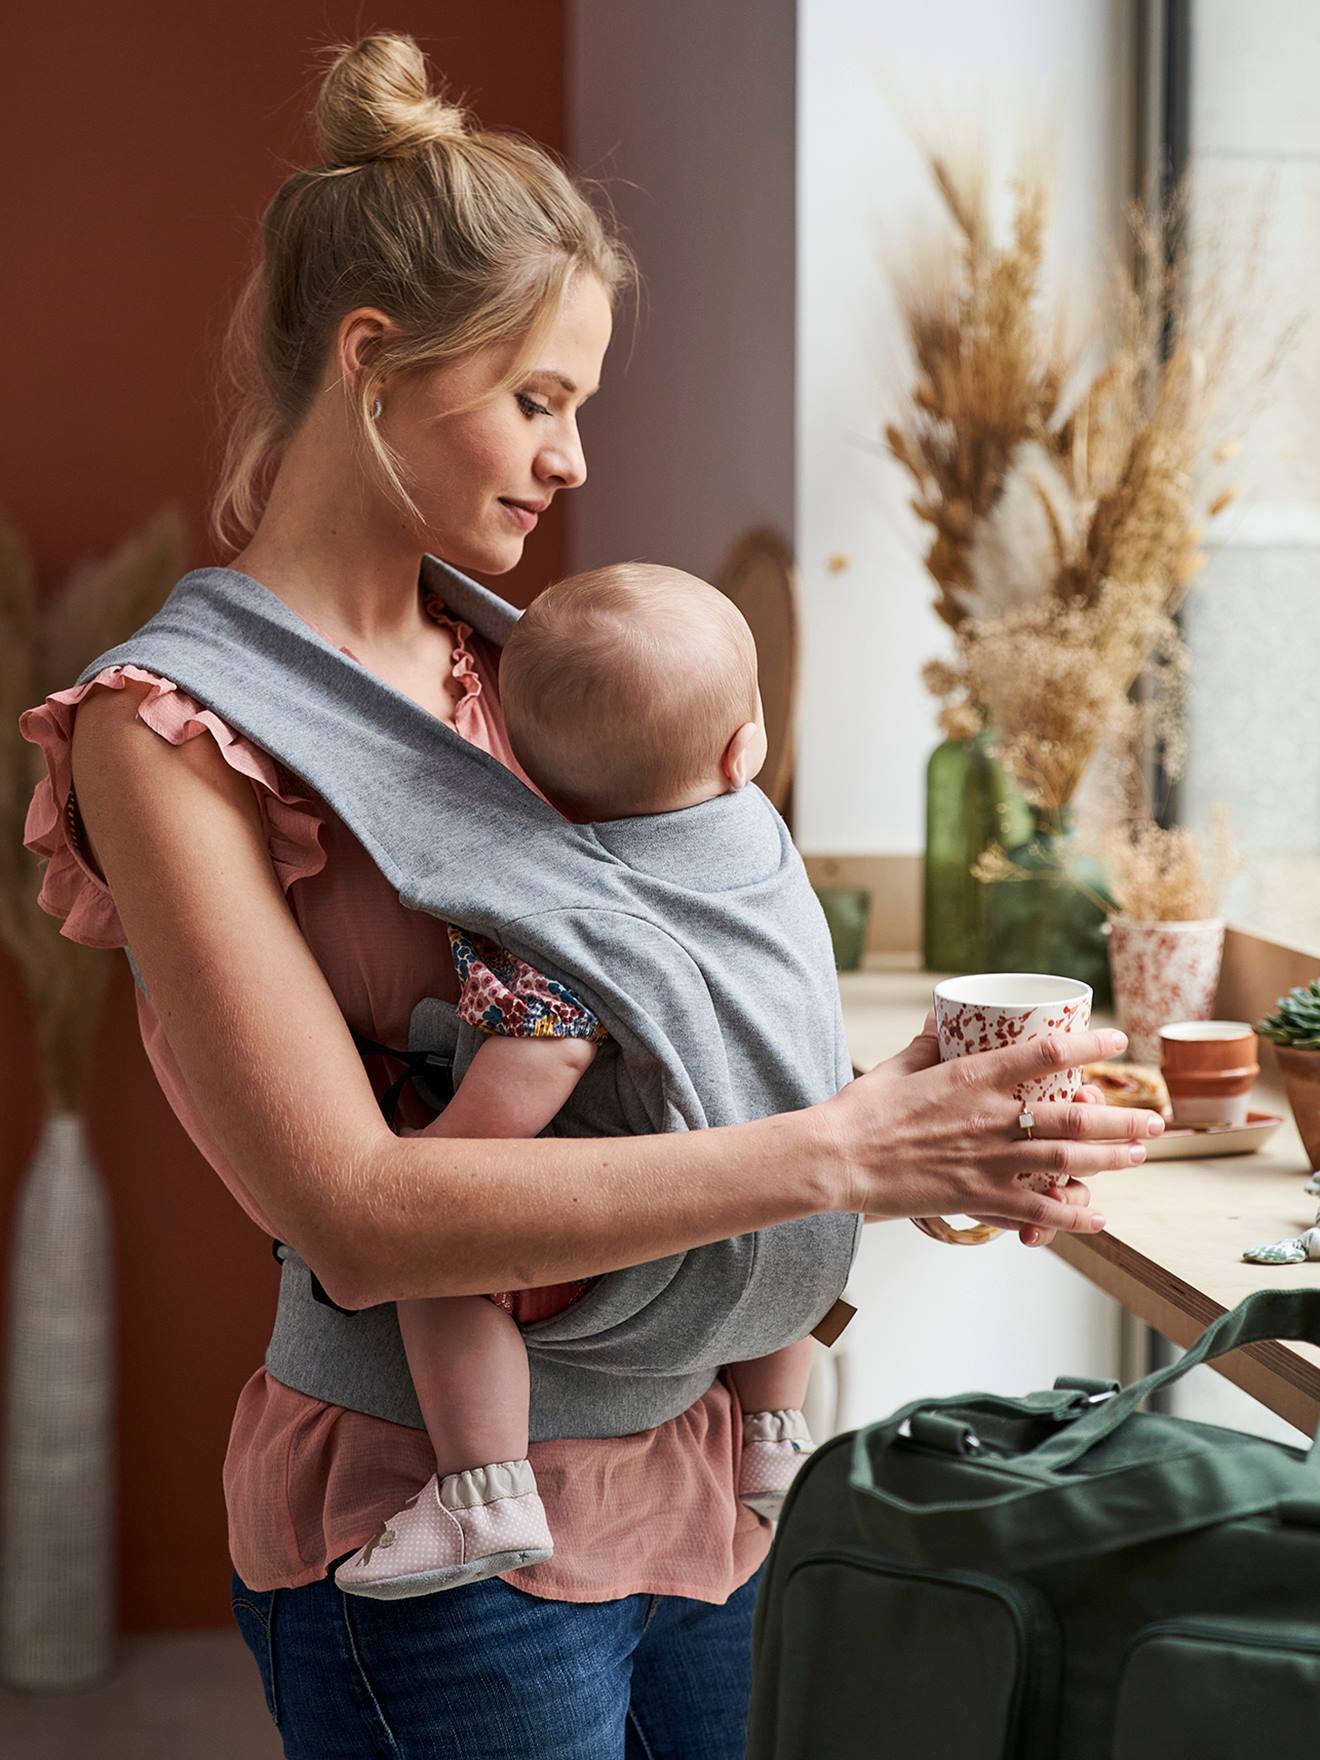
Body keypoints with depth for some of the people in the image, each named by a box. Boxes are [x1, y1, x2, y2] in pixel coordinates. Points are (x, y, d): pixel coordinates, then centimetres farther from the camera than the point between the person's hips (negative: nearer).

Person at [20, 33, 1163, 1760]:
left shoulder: (504, 670, 9)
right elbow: (352, 1211, -22)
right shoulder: (168, 735, -13)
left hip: (681, 1471, 7)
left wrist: (933, 1139, -6)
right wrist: (832, 1154, -25)